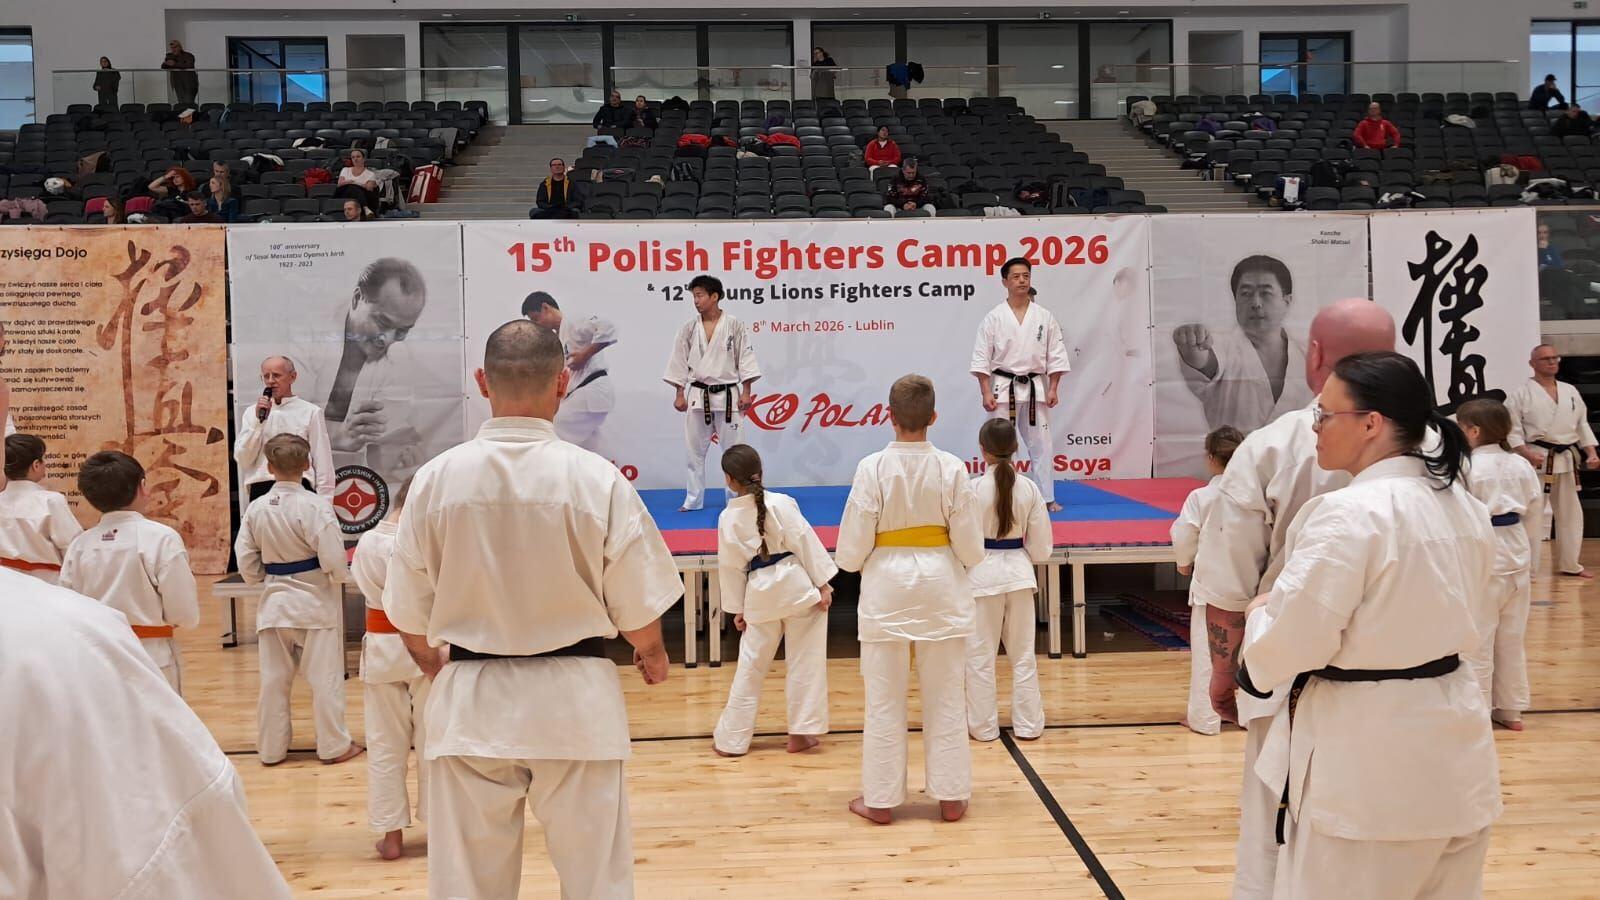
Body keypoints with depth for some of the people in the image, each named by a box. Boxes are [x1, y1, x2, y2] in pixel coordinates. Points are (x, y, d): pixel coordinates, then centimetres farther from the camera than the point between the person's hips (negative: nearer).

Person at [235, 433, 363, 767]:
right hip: (315, 602, -4)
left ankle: (271, 747, 22)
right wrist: (342, 576, 2)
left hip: (275, 601, 4)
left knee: (274, 678, 13)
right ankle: (334, 745, 14)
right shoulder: (314, 506, -18)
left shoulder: (256, 509, -3)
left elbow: (246, 562, 3)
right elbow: (333, 558, -19)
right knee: (325, 675, 6)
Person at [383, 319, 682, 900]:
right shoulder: (597, 479, -14)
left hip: (470, 701, 2)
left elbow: (409, 615, 2)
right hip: (574, 700, -1)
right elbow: (638, 608, -6)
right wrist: (653, 657, 16)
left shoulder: (436, 478, -8)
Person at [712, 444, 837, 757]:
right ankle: (801, 733, 14)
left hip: (760, 594, 2)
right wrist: (823, 584, -4)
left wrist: (738, 608, 14)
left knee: (750, 667, 13)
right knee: (804, 663, 9)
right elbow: (806, 543, -10)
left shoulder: (727, 518, -2)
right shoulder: (781, 504, -10)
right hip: (798, 587, -2)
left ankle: (731, 738, 19)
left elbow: (731, 567, 5)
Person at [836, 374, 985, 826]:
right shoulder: (952, 468, -9)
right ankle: (951, 797, 20)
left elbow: (852, 546, -9)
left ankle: (880, 799, 18)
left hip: (887, 587, -1)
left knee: (884, 699, 9)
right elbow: (971, 546, -4)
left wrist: (852, 561, 14)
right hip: (940, 585, 1)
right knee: (945, 697, 13)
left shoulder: (872, 468, -13)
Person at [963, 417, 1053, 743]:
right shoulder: (1029, 488, -4)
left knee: (980, 655, 9)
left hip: (982, 574, -3)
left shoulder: (973, 489, -14)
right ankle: (1028, 724, 21)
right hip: (1019, 572, 3)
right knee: (1023, 654, 15)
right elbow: (1041, 545, 2)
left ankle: (983, 725, 16)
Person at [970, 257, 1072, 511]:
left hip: (1035, 389, 2)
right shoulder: (994, 318, -3)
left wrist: (1053, 389, -2)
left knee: (1041, 444, 6)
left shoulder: (1045, 317, 3)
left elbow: (1056, 355, 5)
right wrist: (986, 393, -11)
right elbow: (981, 358, -4)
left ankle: (1047, 498, 15)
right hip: (1003, 388, -2)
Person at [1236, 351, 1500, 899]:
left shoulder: (1347, 516, -21)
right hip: (1453, 749, 8)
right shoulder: (1466, 508, 6)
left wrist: (1260, 613, -1)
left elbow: (1289, 644, -21)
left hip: (1368, 762, -8)